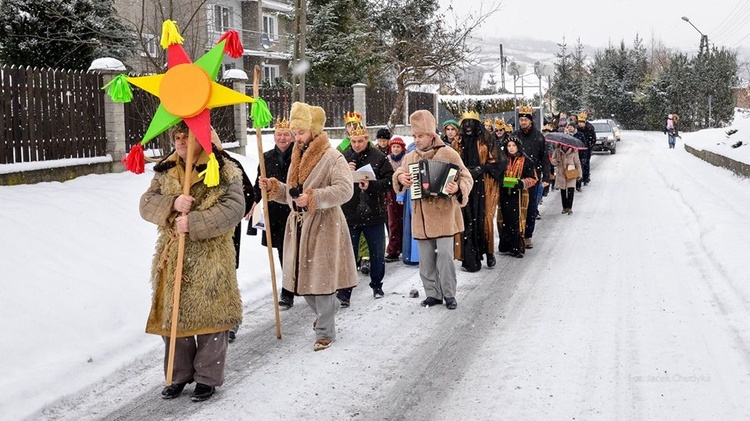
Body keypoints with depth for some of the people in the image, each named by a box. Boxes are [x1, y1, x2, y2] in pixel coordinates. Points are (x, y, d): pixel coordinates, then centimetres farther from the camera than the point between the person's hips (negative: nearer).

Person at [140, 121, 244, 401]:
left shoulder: (226, 173, -6)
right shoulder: (165, 172, 9)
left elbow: (233, 208, -16)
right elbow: (146, 203, 1)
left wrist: (194, 222, -25)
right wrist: (172, 203, -20)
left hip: (210, 261, -4)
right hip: (172, 260, 5)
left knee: (209, 317, 5)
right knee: (173, 317, 12)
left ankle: (207, 378, 21)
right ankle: (179, 375, 28)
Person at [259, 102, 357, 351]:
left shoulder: (333, 157, -10)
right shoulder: (297, 159, 15)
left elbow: (345, 189, -23)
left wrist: (313, 197, -29)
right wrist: (273, 188, 3)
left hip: (323, 227, -8)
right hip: (299, 226, 8)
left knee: (321, 278, -3)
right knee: (302, 277, 13)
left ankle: (325, 332, 10)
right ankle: (327, 309, 38)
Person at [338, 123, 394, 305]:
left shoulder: (378, 157, -5)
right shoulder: (343, 157, 0)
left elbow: (390, 181, -9)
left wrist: (371, 185, -23)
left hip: (374, 213, 0)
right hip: (349, 214, 0)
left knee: (377, 254, 14)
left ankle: (377, 285, 33)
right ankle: (344, 292, 9)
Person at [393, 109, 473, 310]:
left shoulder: (448, 154, -4)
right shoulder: (410, 157, 10)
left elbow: (466, 178, -5)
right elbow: (399, 174, 14)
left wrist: (458, 188, -26)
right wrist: (400, 177, -10)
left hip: (443, 215, -5)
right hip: (421, 216, 5)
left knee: (445, 255, -7)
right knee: (425, 258, 9)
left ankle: (449, 294, 7)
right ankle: (433, 294, 21)